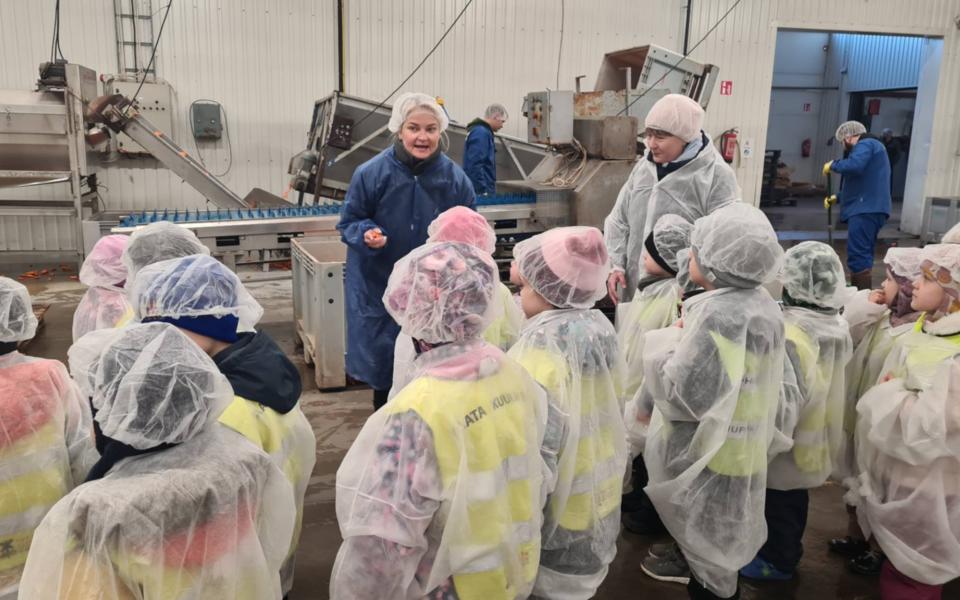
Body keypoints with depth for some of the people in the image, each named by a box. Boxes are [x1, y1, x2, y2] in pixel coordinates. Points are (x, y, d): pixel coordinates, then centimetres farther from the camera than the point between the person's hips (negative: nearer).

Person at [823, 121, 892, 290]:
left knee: (858, 256, -16)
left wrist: (833, 165, -9)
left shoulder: (865, 145, -4)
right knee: (863, 255, 12)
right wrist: (838, 197, 30)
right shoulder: (870, 147, 29)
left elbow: (854, 166, -26)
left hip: (865, 210, -11)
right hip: (869, 209, 11)